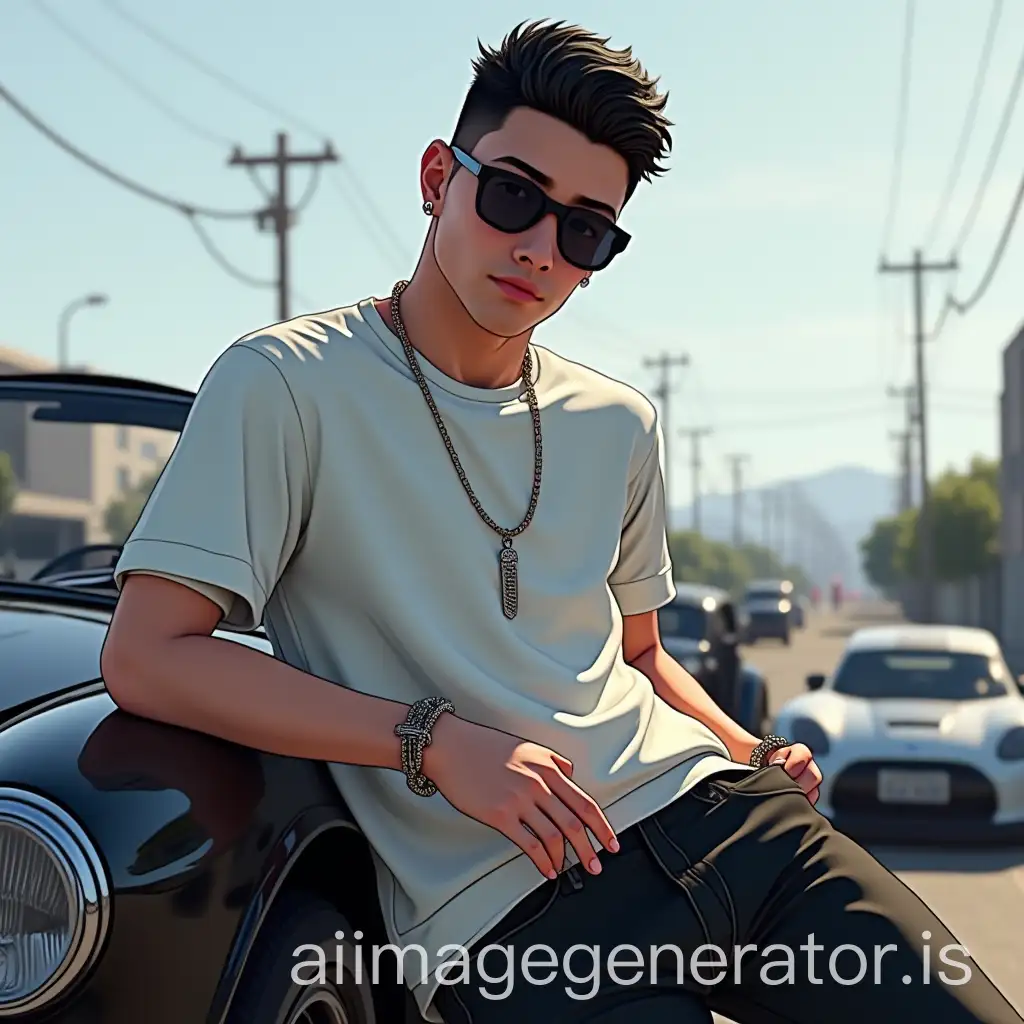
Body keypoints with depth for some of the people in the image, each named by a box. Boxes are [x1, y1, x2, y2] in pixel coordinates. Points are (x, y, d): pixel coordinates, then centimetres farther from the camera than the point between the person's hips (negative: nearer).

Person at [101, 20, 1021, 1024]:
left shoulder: (618, 424, 17)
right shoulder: (287, 385, -4)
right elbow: (145, 657, -12)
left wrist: (750, 752, 8)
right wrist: (435, 742, -16)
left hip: (708, 812, 6)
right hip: (512, 915, -5)